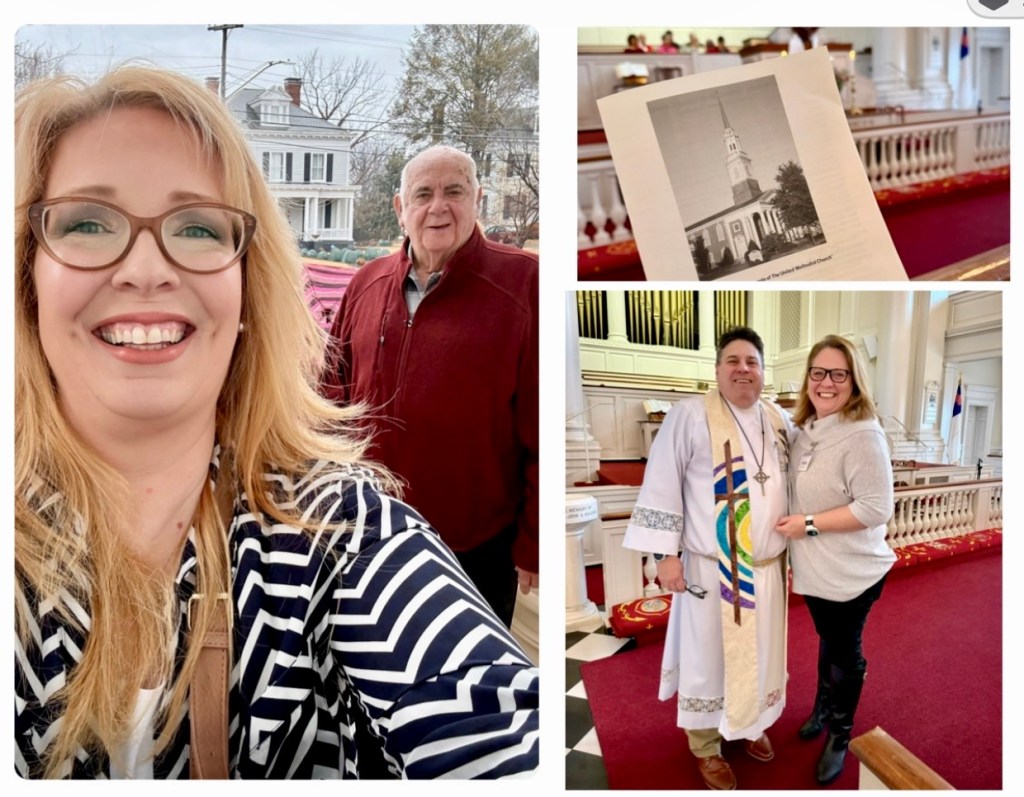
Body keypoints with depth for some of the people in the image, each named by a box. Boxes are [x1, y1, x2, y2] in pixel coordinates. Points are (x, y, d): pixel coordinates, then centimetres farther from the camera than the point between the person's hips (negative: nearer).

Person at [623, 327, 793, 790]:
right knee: (709, 655, 7)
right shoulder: (691, 415, -13)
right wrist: (666, 553, -17)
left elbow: (789, 483, 15)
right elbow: (662, 485, -14)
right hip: (711, 567, -5)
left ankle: (751, 724, 41)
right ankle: (705, 746, 25)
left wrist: (793, 545, 15)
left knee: (759, 652, 19)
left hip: (766, 565, 5)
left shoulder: (779, 420, 5)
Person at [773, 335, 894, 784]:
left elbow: (876, 509, -26)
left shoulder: (863, 434, -23)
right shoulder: (805, 429, 1)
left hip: (852, 573, -6)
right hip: (814, 569, 6)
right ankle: (823, 709, 46)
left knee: (844, 652, 13)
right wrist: (794, 541, 10)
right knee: (828, 643, 25)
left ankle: (840, 735, 34)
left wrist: (809, 524, -24)